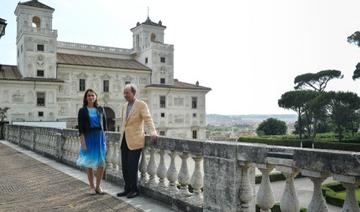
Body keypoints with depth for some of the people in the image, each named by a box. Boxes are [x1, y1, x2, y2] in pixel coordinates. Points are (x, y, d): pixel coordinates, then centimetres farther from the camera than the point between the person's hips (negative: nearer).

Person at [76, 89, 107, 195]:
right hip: (88, 138, -2)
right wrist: (82, 142, -12)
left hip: (100, 137, 2)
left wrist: (103, 137, 7)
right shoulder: (82, 111, 0)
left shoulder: (100, 109, 7)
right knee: (89, 163, 5)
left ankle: (98, 186, 16)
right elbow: (80, 128, -5)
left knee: (101, 162, 0)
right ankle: (92, 186, 20)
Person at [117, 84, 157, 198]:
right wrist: (122, 133, 16)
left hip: (135, 140, -6)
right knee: (125, 166, 9)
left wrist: (153, 132, -34)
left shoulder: (141, 104, -7)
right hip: (124, 140, 7)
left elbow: (148, 119, -20)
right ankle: (127, 189, 23)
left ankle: (134, 190, 13)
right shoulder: (125, 105, 14)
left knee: (132, 167, -5)